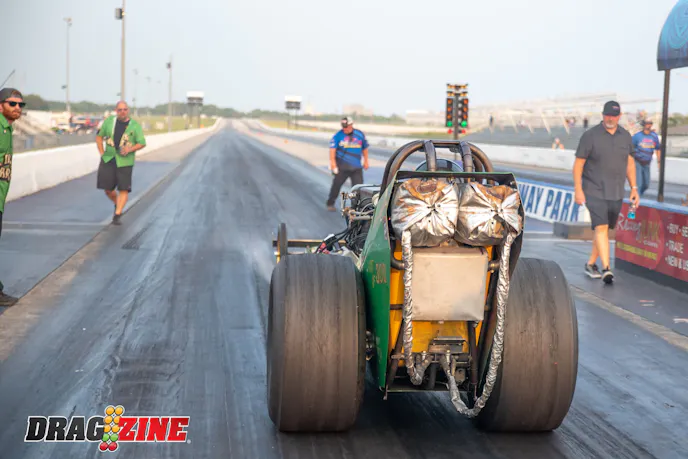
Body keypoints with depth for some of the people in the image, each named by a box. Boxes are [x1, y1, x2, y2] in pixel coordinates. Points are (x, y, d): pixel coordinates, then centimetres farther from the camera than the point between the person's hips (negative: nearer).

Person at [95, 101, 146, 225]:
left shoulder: (134, 125, -1)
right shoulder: (109, 121, 5)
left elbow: (142, 143, -1)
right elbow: (99, 136, 14)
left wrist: (130, 149, -18)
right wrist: (102, 153, 4)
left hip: (125, 161, -2)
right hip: (108, 159, 3)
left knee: (124, 189, -10)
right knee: (108, 189, 5)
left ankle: (117, 215, -7)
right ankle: (117, 204, 34)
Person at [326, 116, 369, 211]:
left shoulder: (360, 135, 7)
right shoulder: (338, 136, -3)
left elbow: (365, 148, 18)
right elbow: (332, 149, -8)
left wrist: (366, 161, 18)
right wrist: (332, 162, -17)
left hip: (356, 167, 2)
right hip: (342, 165, -2)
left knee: (358, 185, -3)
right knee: (337, 184, 1)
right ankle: (330, 204, 14)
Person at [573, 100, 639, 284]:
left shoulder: (625, 136, 7)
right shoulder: (590, 136, -8)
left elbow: (630, 162, 15)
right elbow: (578, 164, -7)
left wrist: (634, 188, 10)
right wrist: (578, 190, -13)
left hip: (616, 193, 5)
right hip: (595, 191, -5)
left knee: (605, 229, 11)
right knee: (601, 228, -16)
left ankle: (591, 264, 26)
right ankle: (606, 269, -23)